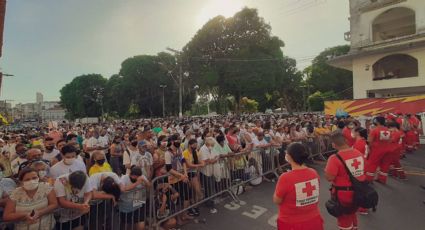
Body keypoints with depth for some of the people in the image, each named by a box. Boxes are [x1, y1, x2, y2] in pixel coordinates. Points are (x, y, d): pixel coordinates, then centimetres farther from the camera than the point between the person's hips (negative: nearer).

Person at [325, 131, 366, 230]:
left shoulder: (335, 158, -27)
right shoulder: (359, 153, -5)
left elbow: (329, 177, -24)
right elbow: (361, 170, 10)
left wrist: (326, 170, -6)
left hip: (343, 194, -6)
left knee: (344, 218, 17)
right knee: (352, 212, 31)